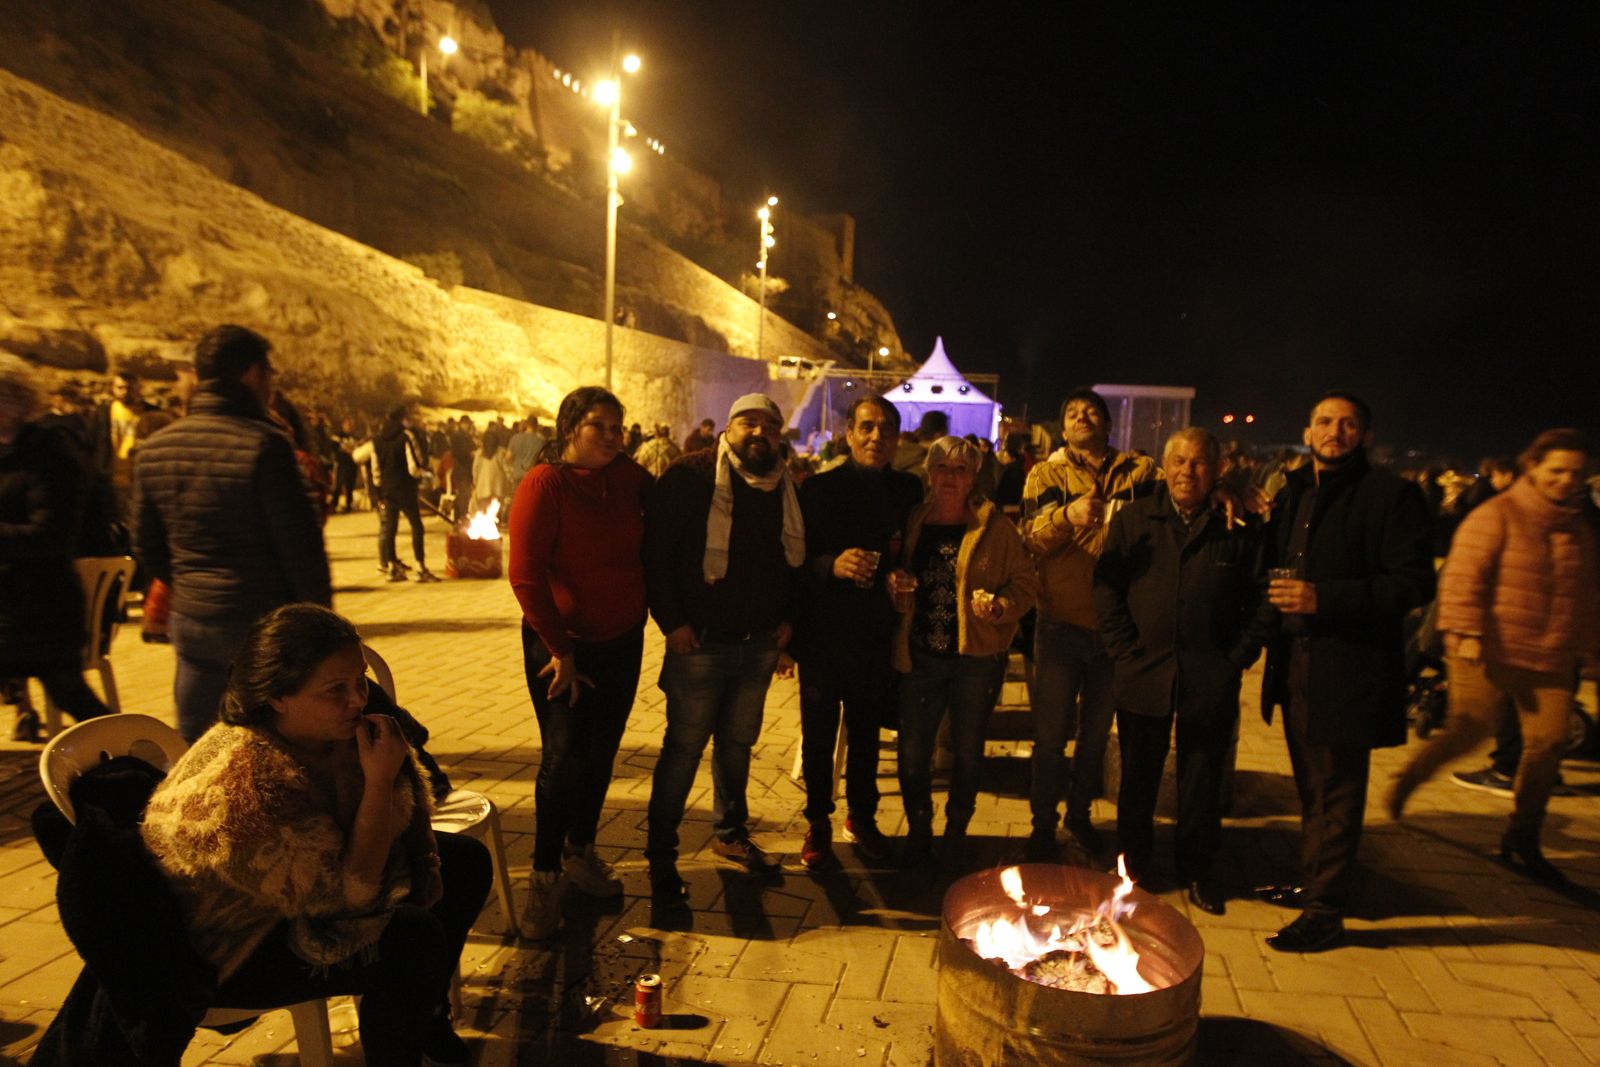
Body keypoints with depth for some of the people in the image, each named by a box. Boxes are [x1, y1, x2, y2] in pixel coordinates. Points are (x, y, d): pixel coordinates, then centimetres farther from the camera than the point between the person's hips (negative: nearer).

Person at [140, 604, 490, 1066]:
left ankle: (426, 1009, 27)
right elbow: (349, 895, -33)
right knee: (413, 938, -26)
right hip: (235, 948, -8)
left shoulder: (340, 725, -14)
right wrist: (379, 782, -36)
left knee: (468, 861, 7)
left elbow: (407, 806, 4)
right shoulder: (244, 784, -37)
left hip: (318, 875, 8)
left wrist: (425, 865, -11)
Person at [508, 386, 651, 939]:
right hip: (560, 645, -4)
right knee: (564, 758, -3)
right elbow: (526, 577, -17)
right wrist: (561, 650, -14)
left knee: (601, 754, 13)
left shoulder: (629, 477, -1)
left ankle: (580, 851, 34)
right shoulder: (544, 484, -14)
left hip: (622, 642, 5)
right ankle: (545, 877, 15)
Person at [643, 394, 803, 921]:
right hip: (701, 641, -5)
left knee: (738, 742, 19)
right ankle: (660, 855, 16)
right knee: (684, 747, 3)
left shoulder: (788, 488, 7)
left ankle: (730, 832, 37)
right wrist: (672, 621, -14)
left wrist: (786, 617, 6)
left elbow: (796, 559, 16)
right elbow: (656, 550, -12)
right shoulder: (691, 476, -11)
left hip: (760, 644, 5)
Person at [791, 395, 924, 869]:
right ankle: (818, 822, 29)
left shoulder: (909, 489, 2)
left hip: (878, 637, 2)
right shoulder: (819, 488, -6)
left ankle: (862, 815, 36)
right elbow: (797, 559, -9)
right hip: (824, 634, -2)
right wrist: (833, 564, -27)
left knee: (867, 732, 16)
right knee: (819, 733, 10)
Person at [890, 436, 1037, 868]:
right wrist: (897, 588, -6)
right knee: (912, 751, 4)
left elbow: (1025, 583, -3)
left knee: (967, 752, 10)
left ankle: (956, 831, 31)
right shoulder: (913, 524, 6)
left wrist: (1000, 606, -21)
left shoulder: (995, 527, -4)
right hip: (920, 655, 2)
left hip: (977, 656, -2)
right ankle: (918, 828, 27)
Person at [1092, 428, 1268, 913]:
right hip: (1144, 674, 1)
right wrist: (1124, 650, -5)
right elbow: (1106, 586, 2)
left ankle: (1197, 870, 30)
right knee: (1138, 778, 13)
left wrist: (1238, 657, -5)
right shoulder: (1132, 519, 5)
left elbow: (1257, 600, 2)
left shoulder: (1239, 527, 2)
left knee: (1203, 782, 12)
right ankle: (1133, 865, 29)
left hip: (1211, 680, 0)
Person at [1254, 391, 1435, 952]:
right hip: (1295, 668, 7)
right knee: (1311, 786, 19)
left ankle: (1325, 910, 12)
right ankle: (1311, 881, 34)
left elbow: (1416, 584, -15)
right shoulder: (1293, 494, 12)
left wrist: (1324, 598, -23)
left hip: (1349, 670, -7)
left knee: (1336, 794, 2)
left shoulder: (1393, 495, -8)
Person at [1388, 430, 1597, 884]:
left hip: (1550, 659, 6)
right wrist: (1465, 632, -20)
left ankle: (1522, 838, 14)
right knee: (1469, 730, -4)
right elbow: (1463, 577, -12)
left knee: (1548, 743, 0)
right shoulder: (1496, 515, -6)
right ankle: (1409, 777, 23)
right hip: (1490, 653, -6)